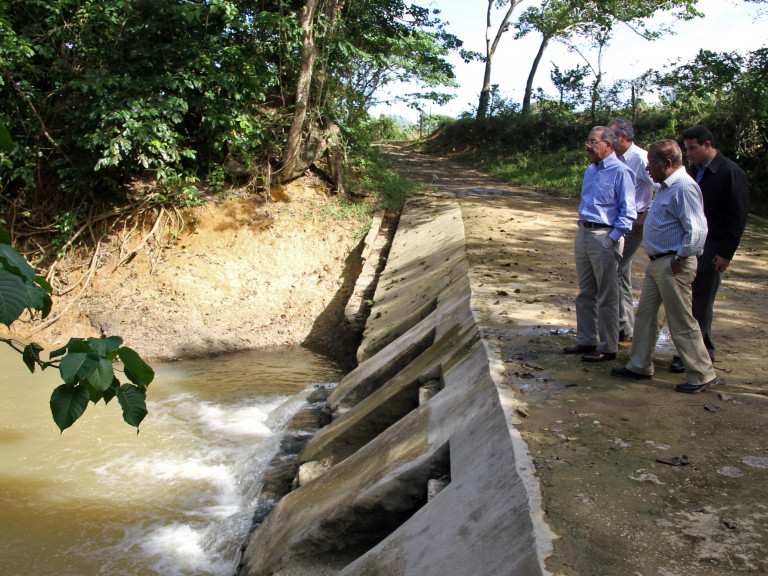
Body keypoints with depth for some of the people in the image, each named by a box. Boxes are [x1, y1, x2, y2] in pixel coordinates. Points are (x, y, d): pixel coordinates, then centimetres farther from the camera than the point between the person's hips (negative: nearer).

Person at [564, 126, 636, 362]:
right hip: (583, 234, 8)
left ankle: (608, 348, 9)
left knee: (607, 297, 0)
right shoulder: (590, 170, 14)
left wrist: (612, 239, -17)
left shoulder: (620, 172, -11)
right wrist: (582, 228, 16)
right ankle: (587, 340, 24)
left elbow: (628, 212, -12)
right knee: (585, 294, 14)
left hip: (605, 238, -8)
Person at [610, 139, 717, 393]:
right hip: (657, 262, 10)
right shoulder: (666, 187, 14)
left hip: (673, 265, -10)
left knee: (682, 322, -2)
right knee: (645, 314, 14)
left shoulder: (684, 187, -18)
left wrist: (678, 260, -19)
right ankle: (640, 366, 25)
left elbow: (696, 231, -23)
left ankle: (703, 375, 10)